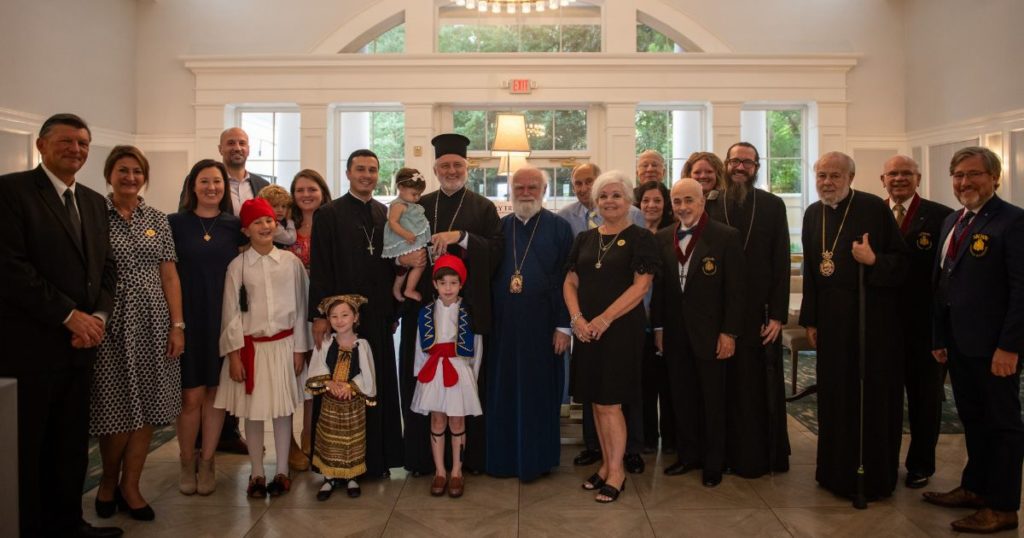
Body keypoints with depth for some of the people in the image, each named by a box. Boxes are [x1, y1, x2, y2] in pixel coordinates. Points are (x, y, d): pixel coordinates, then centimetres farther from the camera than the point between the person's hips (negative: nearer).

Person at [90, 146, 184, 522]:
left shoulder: (157, 220, 8)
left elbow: (170, 276, 7)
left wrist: (177, 325, 2)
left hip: (152, 325, 3)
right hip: (110, 324, -3)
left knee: (147, 407, 6)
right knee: (118, 409, 1)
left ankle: (130, 487, 21)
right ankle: (108, 482, 27)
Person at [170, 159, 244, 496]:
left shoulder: (234, 226, 6)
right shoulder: (175, 223, 1)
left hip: (223, 319, 2)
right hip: (187, 318, -2)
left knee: (215, 392, 7)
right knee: (191, 396, -1)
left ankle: (206, 462, 21)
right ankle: (187, 464, 18)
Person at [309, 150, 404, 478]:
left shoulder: (386, 215, 11)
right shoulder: (328, 214, -2)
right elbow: (319, 269, -6)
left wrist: (393, 311, 11)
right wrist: (319, 315, -12)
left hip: (378, 315, 4)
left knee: (380, 387, 8)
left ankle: (378, 457, 20)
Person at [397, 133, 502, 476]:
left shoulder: (483, 208, 8)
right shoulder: (419, 206, 15)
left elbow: (496, 251, -4)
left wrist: (461, 237, -16)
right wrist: (403, 258, -9)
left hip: (468, 307, -2)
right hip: (424, 306, 2)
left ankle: (471, 455, 12)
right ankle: (422, 457, 12)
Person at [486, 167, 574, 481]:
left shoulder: (559, 228, -1)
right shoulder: (499, 227, 8)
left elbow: (567, 280, -4)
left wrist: (563, 326, -9)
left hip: (542, 325, -3)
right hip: (503, 325, 3)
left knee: (538, 392, 6)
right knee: (502, 392, 9)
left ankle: (537, 458, 21)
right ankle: (503, 457, 23)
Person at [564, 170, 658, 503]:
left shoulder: (640, 238, -3)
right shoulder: (585, 239, 12)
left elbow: (641, 286, -11)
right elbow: (571, 283, 10)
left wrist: (604, 319, -16)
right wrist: (577, 318, -7)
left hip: (621, 329, -5)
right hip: (586, 331, 5)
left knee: (610, 403, -3)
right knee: (597, 402, 10)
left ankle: (617, 471, 12)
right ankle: (606, 464, 24)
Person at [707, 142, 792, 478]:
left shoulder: (773, 205, 4)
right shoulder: (709, 205, 4)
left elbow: (781, 262, 1)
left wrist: (778, 314, -6)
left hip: (759, 311, 0)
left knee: (760, 385, 4)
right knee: (725, 384, 5)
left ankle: (761, 456, 18)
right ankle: (726, 454, 18)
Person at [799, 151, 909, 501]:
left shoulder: (874, 207, -8)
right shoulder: (813, 214, 7)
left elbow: (903, 261, -7)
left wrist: (874, 261, -27)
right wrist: (810, 320, 10)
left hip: (873, 318, -5)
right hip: (832, 320, 5)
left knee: (873, 396, 4)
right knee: (834, 395, 11)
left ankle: (875, 476, 18)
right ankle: (837, 470, 25)